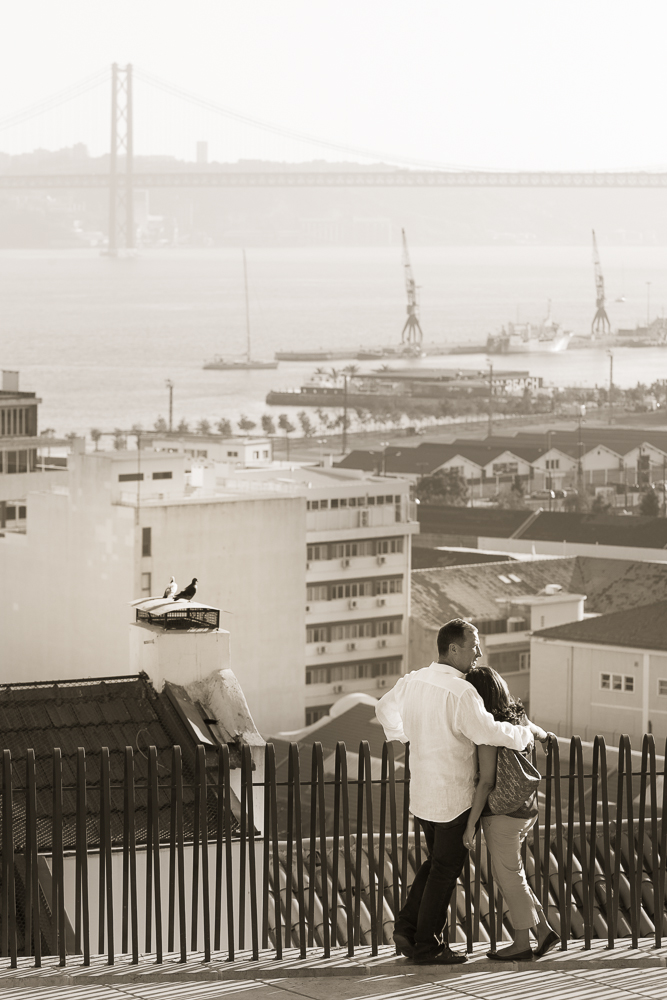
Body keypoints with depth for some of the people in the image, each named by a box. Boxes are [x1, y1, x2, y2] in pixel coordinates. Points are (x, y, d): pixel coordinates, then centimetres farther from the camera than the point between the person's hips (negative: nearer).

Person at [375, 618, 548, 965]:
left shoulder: (413, 681, 2)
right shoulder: (459, 692, -24)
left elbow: (385, 708, 20)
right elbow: (489, 731, -31)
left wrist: (404, 737, 37)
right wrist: (529, 732, -14)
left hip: (422, 792, 8)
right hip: (453, 797, -8)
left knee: (436, 861, 22)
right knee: (446, 868, 5)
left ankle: (407, 927, 15)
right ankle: (428, 945, 11)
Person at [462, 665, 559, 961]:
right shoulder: (515, 718, 6)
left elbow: (487, 780, -20)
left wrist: (470, 824, -16)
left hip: (501, 812, -8)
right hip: (524, 809, 8)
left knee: (509, 876, 4)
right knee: (507, 874, 17)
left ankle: (522, 944, 13)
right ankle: (543, 930, 15)